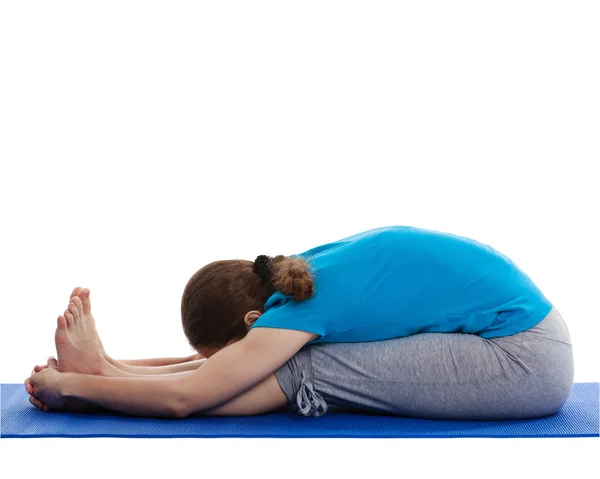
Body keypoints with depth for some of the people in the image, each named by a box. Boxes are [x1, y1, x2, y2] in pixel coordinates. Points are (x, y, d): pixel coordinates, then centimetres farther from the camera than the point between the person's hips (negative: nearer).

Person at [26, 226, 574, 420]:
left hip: (525, 363, -8)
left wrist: (70, 386, -10)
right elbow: (220, 360, 12)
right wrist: (102, 373, 9)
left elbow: (183, 398, -21)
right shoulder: (296, 275, 3)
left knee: (310, 371, -17)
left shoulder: (304, 305, -23)